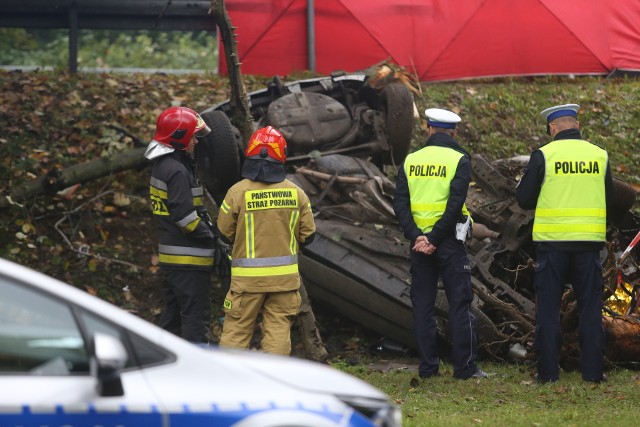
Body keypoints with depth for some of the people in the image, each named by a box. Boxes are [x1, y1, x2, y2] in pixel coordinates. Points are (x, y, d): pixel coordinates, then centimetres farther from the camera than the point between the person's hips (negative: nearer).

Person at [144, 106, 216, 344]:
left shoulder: (161, 165, 14)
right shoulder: (177, 171, -17)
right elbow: (184, 214, -23)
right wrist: (210, 235, -11)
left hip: (171, 258, 10)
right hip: (188, 260, -10)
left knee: (173, 315, 16)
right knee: (196, 315, -8)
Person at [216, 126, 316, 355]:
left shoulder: (238, 192, -9)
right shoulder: (295, 193, 0)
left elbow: (224, 233, -2)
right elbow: (307, 235, 6)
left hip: (248, 276, -2)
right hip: (285, 276, 2)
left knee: (236, 331, 4)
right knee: (278, 330, 6)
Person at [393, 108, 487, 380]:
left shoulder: (411, 161, 7)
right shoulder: (459, 160, -4)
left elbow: (400, 204, -2)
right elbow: (455, 204, -15)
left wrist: (416, 236, -9)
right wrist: (435, 239, -14)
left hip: (419, 240, 3)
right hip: (449, 240, -3)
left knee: (422, 305, 7)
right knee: (459, 303, 1)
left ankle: (428, 367, 7)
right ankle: (464, 367, -1)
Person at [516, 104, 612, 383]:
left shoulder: (543, 155, -7)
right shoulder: (599, 156, 2)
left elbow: (524, 199, -3)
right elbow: (608, 200, 13)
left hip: (552, 240, -2)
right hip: (589, 241, 2)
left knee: (548, 307, 5)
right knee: (590, 307, 8)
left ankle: (548, 371, 3)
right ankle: (592, 369, 6)